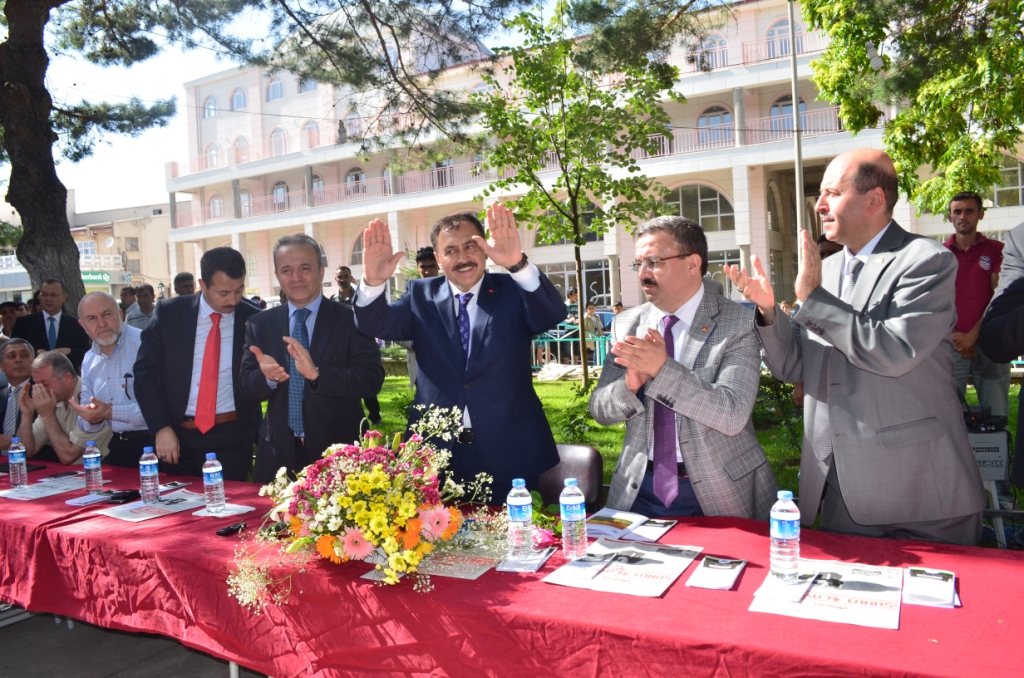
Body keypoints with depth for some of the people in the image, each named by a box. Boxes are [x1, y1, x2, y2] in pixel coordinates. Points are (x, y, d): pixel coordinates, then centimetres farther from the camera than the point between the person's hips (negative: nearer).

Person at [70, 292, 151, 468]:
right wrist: (92, 418, -9)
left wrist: (110, 412, -23)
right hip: (117, 446, 7)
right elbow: (87, 423, 14)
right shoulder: (89, 361, 10)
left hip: (151, 444, -7)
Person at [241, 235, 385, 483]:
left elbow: (372, 379, -14)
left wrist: (317, 374, -27)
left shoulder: (351, 319, -7)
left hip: (338, 453, -2)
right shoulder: (260, 324, 5)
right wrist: (267, 377, -19)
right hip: (279, 453, 3)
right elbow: (247, 385, 3)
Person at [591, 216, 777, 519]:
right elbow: (600, 409, 0)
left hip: (717, 495, -3)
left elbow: (733, 414, -21)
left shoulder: (737, 324, -11)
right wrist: (630, 384, -21)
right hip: (640, 491, 3)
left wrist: (663, 368, -30)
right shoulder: (626, 325, 2)